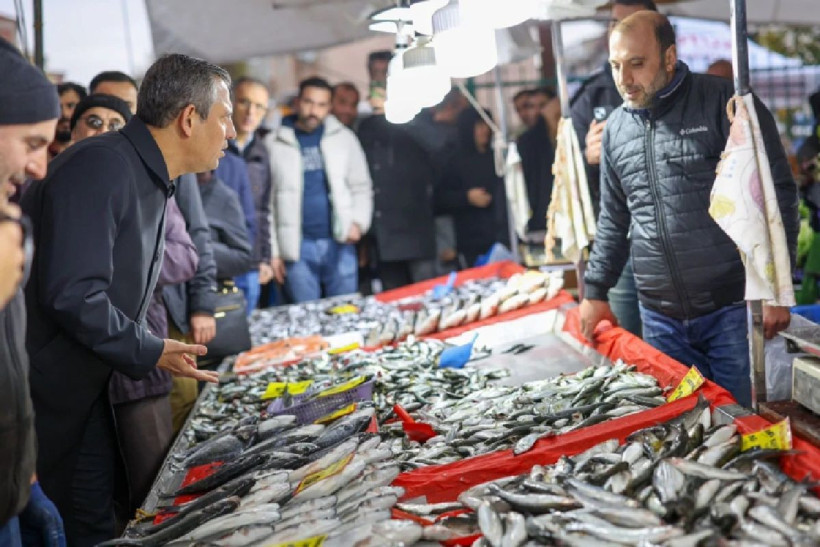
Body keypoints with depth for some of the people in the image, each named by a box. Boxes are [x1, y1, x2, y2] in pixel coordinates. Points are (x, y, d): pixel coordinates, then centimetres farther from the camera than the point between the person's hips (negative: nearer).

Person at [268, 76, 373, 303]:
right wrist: (272, 251, 1)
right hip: (296, 247, -1)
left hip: (339, 243, 1)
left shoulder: (344, 138, 8)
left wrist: (358, 222, -6)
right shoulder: (276, 144, 3)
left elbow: (361, 187, 11)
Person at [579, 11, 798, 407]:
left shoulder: (725, 104, -7)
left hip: (732, 307, -4)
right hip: (660, 318, 4)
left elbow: (777, 195, -7)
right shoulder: (616, 129, 9)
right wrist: (595, 292, 16)